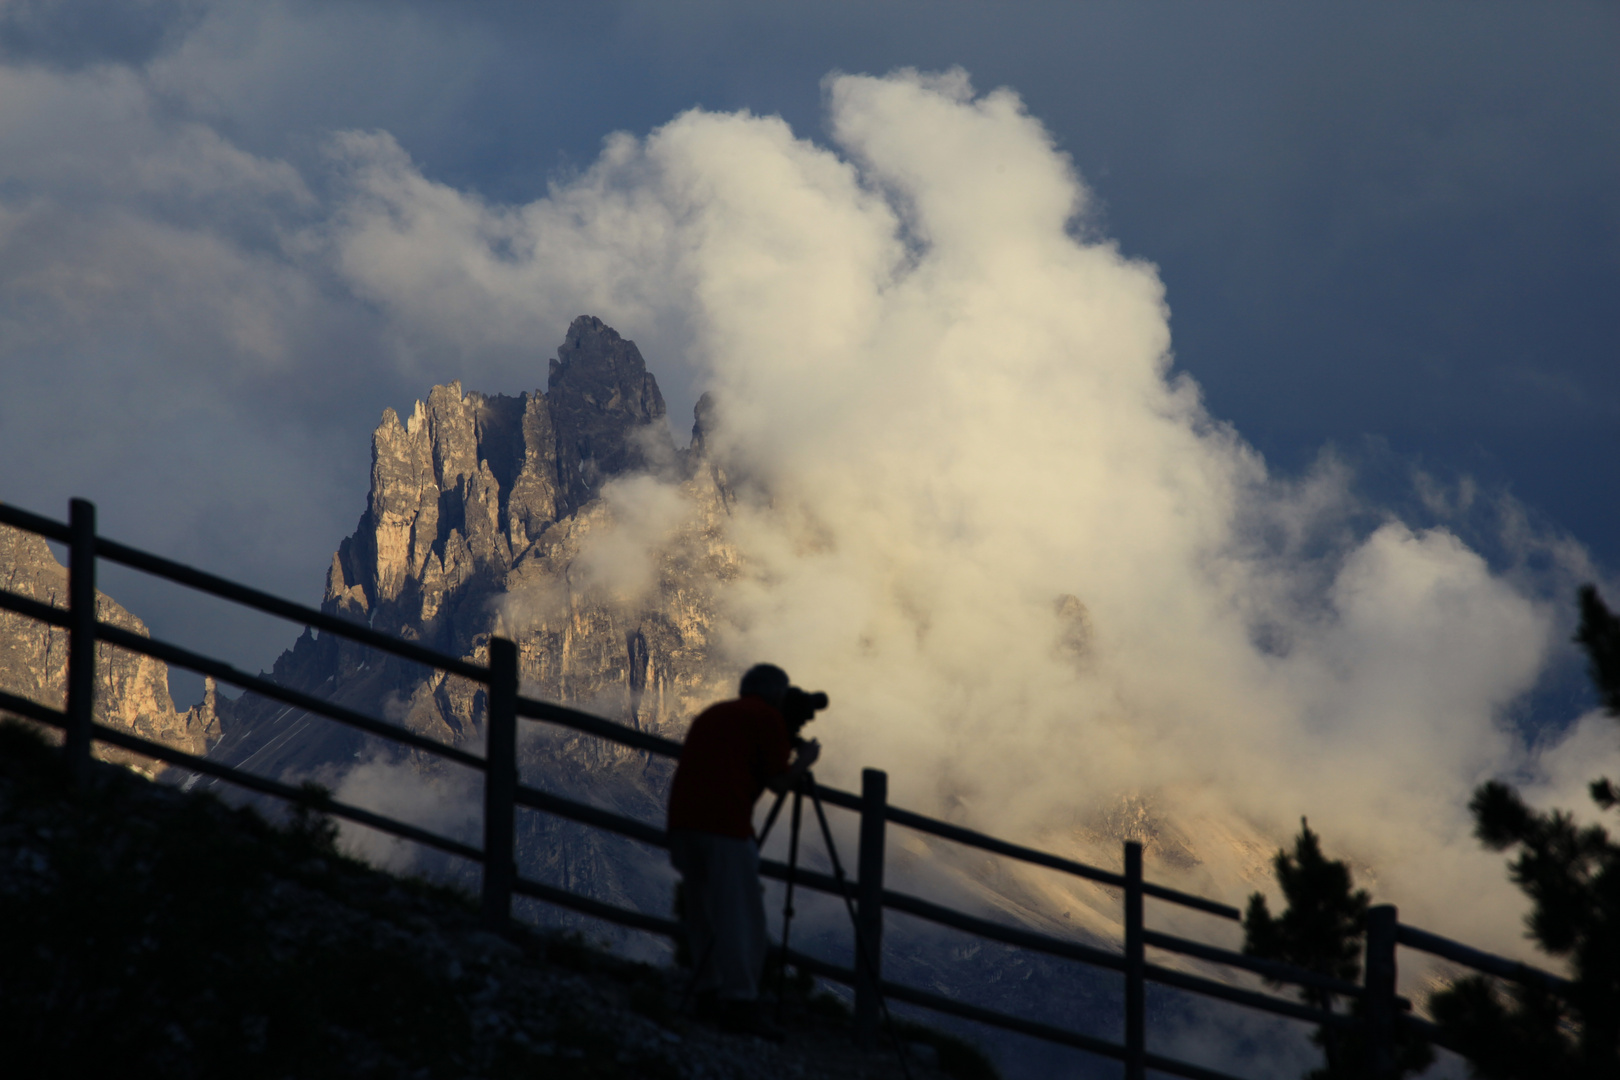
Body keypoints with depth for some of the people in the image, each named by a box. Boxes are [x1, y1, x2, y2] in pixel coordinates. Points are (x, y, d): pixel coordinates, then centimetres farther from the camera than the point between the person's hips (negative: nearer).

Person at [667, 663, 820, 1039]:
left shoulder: (712, 714, 27)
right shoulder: (768, 718, 5)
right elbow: (777, 780, 1)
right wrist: (804, 760, 20)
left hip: (682, 816, 7)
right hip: (725, 822, -7)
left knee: (703, 910, 16)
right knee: (739, 913, -9)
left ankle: (709, 992, 15)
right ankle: (740, 1000, -16)